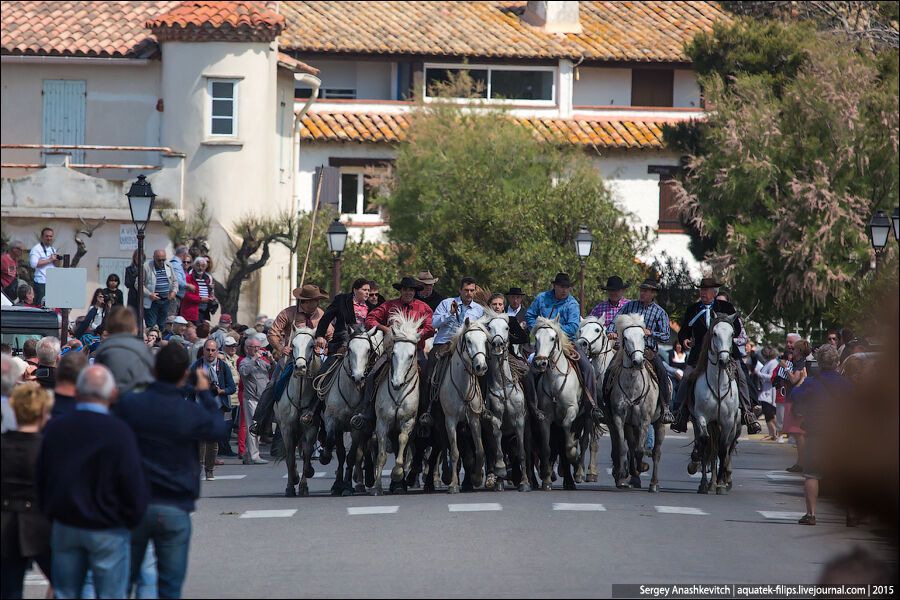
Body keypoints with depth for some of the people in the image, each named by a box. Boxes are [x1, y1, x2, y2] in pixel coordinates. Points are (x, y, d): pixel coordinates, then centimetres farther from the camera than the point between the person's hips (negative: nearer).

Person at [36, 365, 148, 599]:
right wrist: (131, 520, 2)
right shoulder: (119, 432, -18)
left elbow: (41, 479, 7)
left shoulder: (54, 428, -2)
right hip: (108, 532, -4)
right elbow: (134, 486, -15)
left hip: (64, 527, 4)